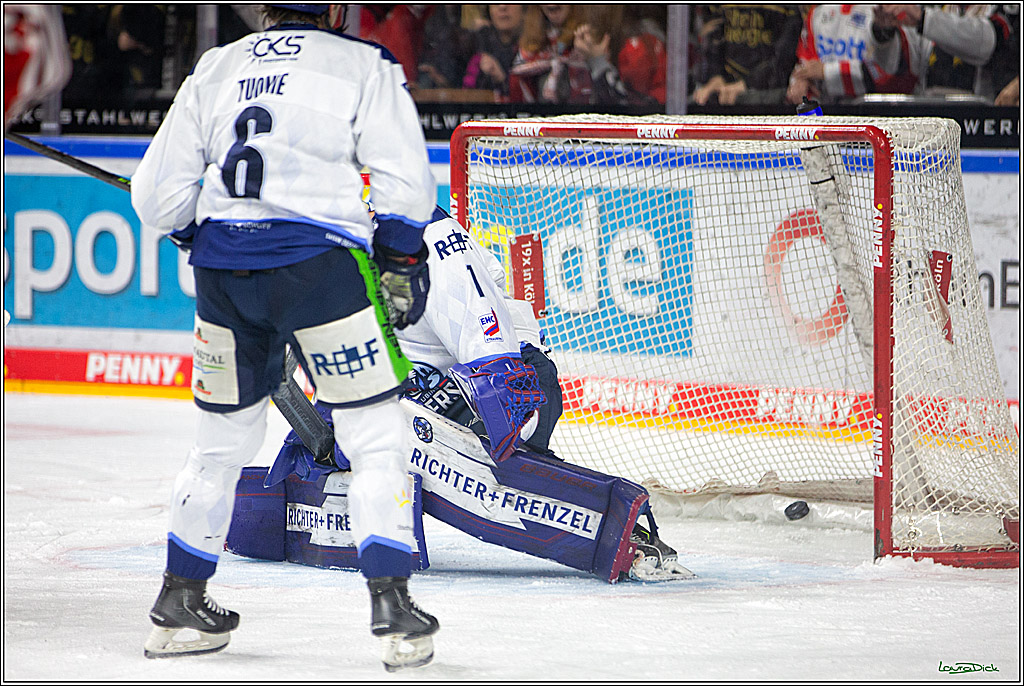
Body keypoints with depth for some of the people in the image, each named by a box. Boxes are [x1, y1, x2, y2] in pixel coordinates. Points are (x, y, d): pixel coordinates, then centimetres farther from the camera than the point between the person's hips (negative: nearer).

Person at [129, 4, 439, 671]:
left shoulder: (214, 69, 17)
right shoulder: (366, 66, 6)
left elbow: (157, 196, 15)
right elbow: (404, 181, -3)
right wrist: (400, 264, 8)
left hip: (222, 267, 4)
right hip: (321, 260, -4)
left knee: (226, 437, 20)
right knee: (375, 437, 3)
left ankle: (179, 604, 26)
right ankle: (392, 606, -7)